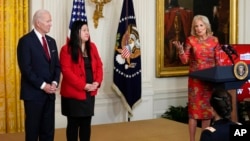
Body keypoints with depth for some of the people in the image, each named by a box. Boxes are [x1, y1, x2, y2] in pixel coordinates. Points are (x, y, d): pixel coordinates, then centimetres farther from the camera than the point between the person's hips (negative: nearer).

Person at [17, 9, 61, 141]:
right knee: (33, 129, 4)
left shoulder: (51, 41, 13)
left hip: (50, 92, 6)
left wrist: (55, 83, -5)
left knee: (48, 129, 10)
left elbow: (57, 65, 13)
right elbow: (26, 68, -15)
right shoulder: (26, 41, -9)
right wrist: (42, 85, -17)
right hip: (34, 93, -6)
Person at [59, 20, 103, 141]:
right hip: (73, 93, -5)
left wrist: (97, 82, -8)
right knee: (73, 123, 4)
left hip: (90, 93, 5)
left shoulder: (92, 47, 9)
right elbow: (66, 71, -15)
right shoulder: (67, 49, -8)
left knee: (86, 123, 10)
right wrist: (84, 85, -19)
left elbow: (99, 66, 9)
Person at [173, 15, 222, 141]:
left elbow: (218, 61, 8)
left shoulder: (214, 40, 3)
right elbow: (185, 61, -4)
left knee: (208, 108, 8)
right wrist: (180, 50, -21)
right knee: (194, 108, -1)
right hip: (195, 79, -2)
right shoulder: (191, 40, -3)